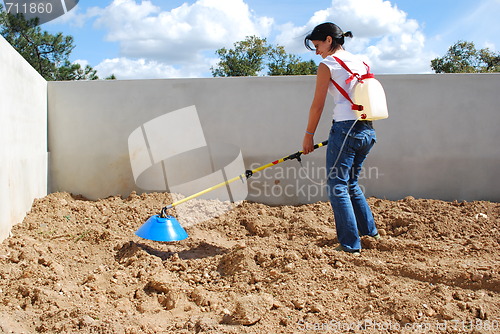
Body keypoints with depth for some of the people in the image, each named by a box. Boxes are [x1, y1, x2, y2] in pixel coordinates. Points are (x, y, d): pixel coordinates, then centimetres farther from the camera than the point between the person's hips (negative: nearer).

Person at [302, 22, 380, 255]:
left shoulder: (327, 64, -3)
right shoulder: (360, 63, 17)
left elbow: (317, 105, -4)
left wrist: (309, 136, 3)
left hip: (345, 129, -8)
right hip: (367, 131, 8)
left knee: (337, 187, 0)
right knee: (351, 184, 22)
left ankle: (351, 245, 0)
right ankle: (370, 231, 30)